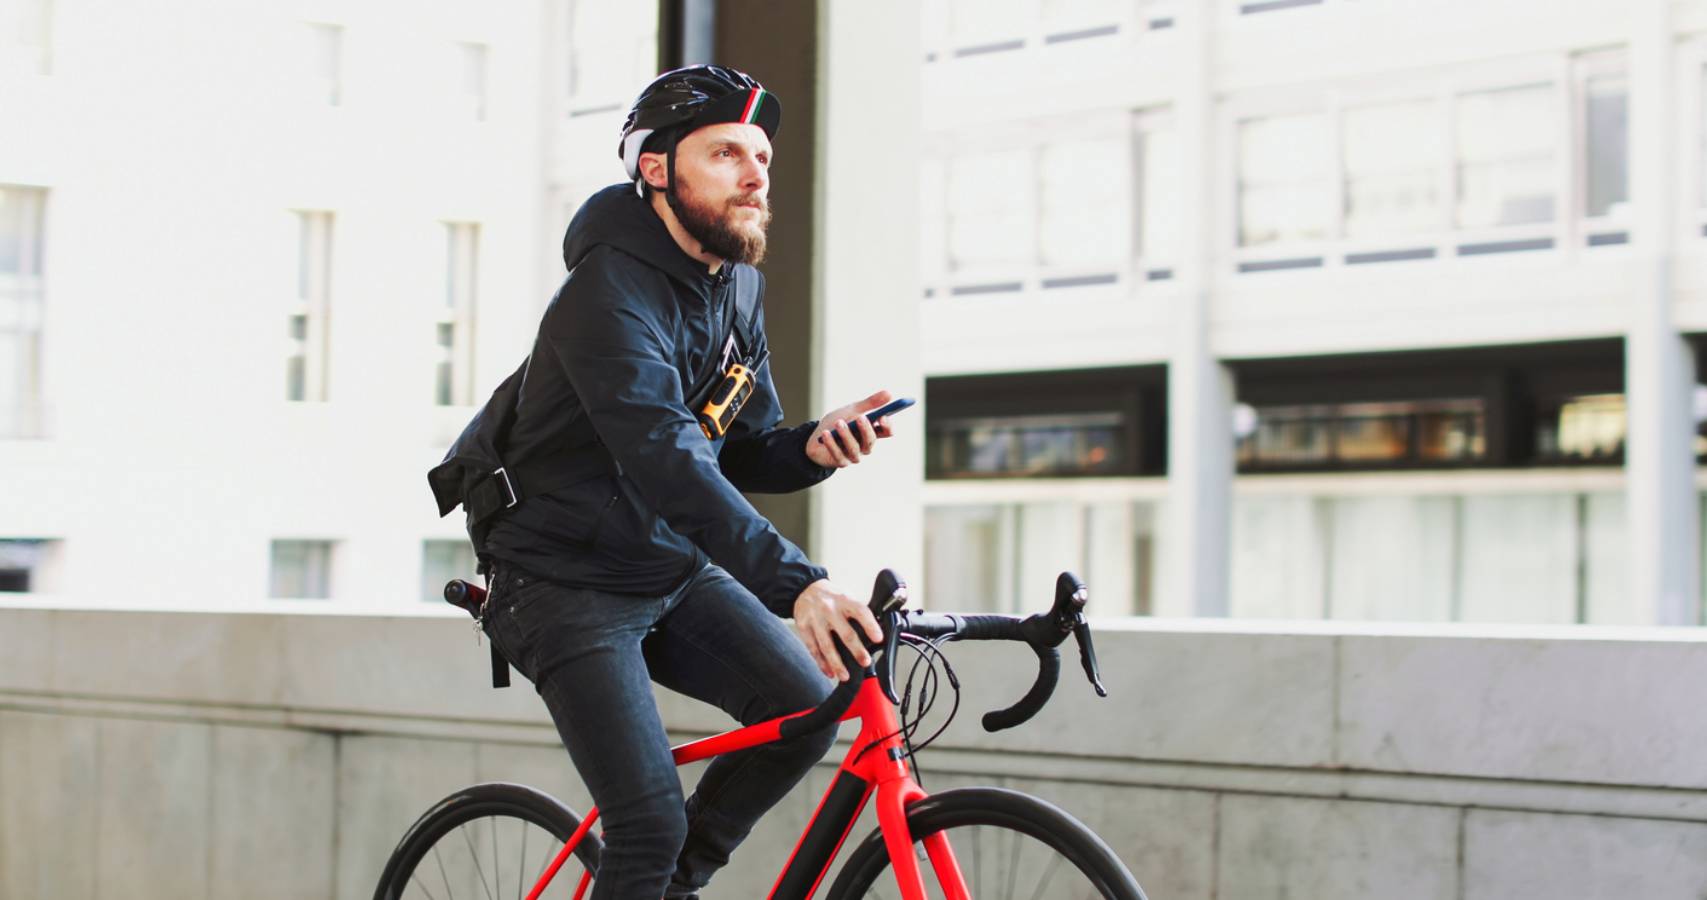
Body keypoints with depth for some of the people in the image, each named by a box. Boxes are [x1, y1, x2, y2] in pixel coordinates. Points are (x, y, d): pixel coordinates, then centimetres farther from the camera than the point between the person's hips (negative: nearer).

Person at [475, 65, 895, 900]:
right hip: (570, 587, -7)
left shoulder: (737, 286, 3)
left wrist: (813, 445, -16)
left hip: (674, 568, 8)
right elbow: (666, 460, -39)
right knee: (650, 826, -15)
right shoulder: (612, 292, -24)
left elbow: (744, 454, 9)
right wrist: (796, 585, -50)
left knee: (806, 708, -11)